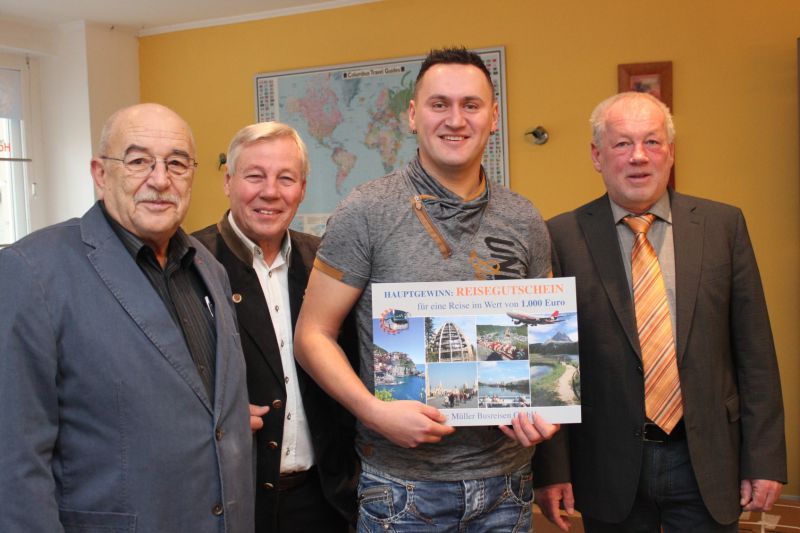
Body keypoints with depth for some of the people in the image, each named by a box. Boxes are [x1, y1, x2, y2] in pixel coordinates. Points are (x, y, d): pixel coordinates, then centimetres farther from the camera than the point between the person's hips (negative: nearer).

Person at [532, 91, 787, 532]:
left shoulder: (723, 225, 0)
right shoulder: (563, 237, -6)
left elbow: (754, 351, 2)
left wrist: (764, 459, 0)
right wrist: (551, 468, -5)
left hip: (707, 460, 2)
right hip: (608, 466, -1)